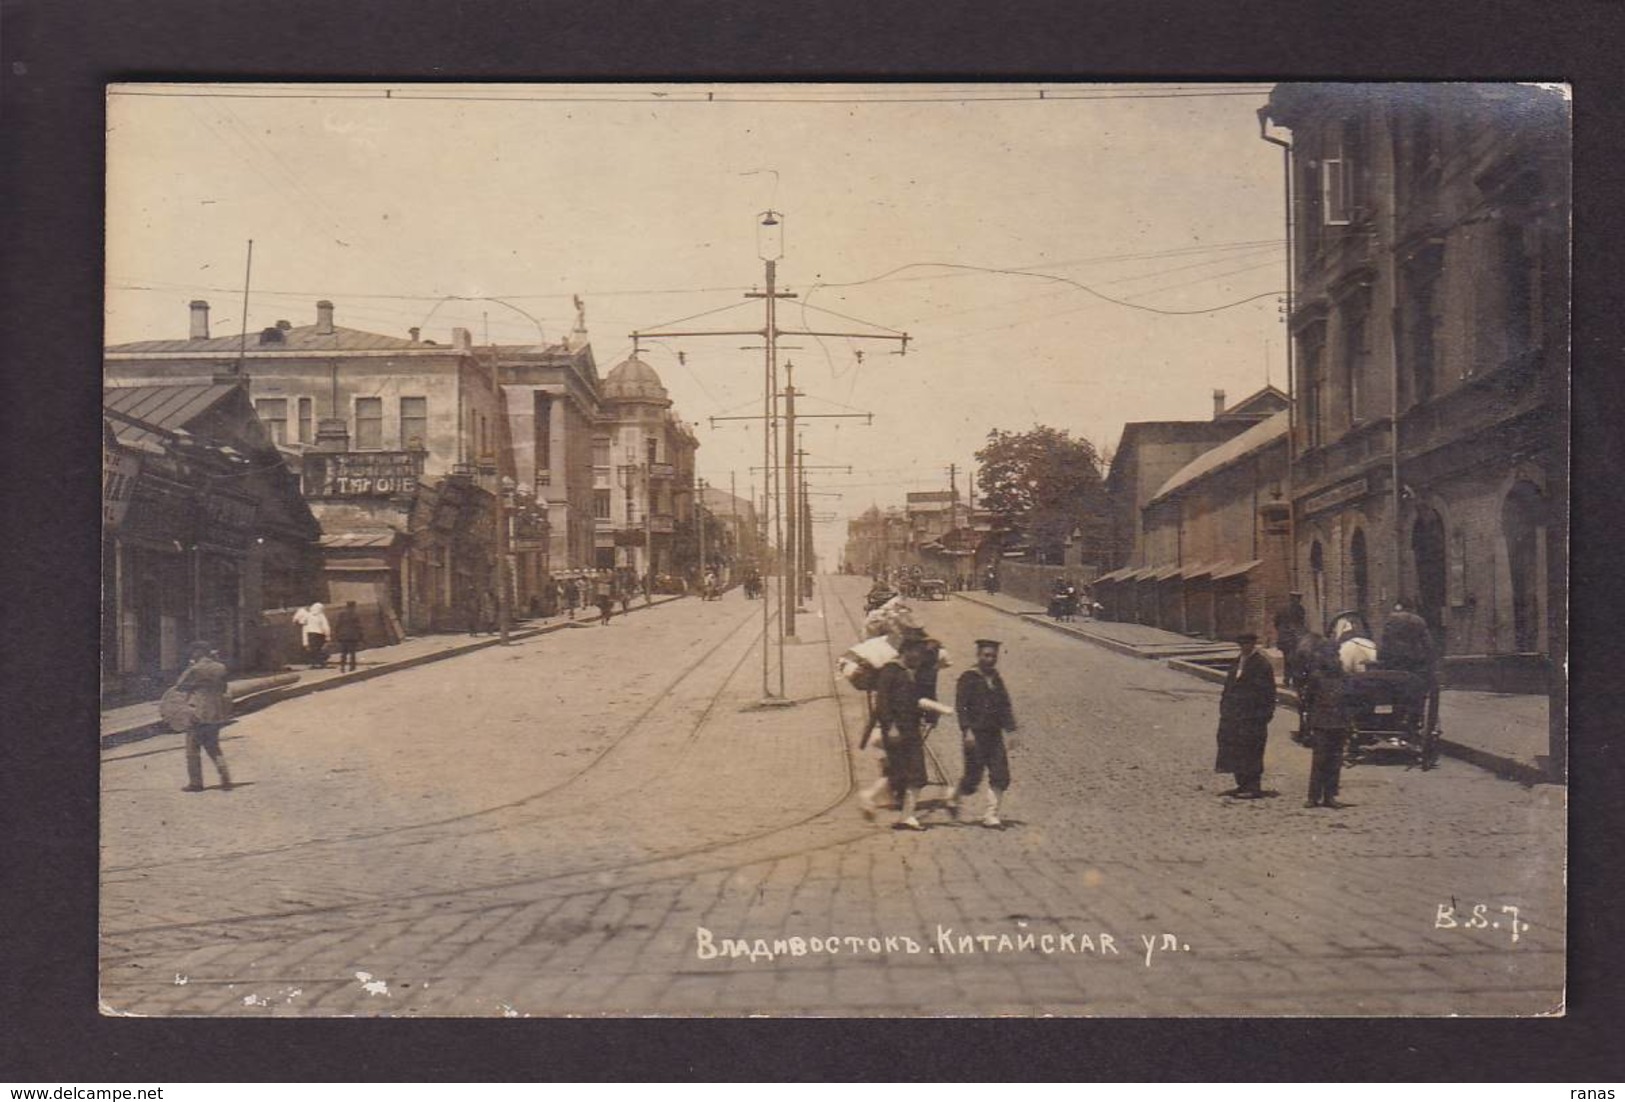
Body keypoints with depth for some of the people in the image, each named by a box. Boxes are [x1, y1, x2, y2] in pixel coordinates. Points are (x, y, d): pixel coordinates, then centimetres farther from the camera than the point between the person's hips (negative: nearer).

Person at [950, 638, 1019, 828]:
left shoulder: (997, 679, 13)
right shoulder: (968, 678, -6)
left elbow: (1005, 707, 18)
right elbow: (960, 707, -12)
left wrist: (1012, 730, 9)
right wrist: (967, 730, -21)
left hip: (994, 735, 6)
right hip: (975, 735, -6)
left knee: (1000, 777, -3)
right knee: (973, 777, -2)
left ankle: (991, 815, 4)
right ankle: (954, 800, 25)